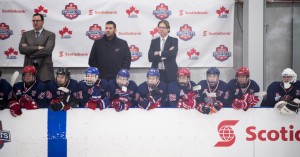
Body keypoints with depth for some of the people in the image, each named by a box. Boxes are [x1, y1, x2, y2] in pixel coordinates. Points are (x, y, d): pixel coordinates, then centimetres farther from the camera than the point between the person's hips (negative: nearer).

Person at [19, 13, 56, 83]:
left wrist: (29, 50, -5)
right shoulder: (26, 34, 12)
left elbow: (47, 50, -12)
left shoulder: (50, 35, 2)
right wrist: (37, 48, -12)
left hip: (45, 69, -2)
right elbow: (21, 49, -2)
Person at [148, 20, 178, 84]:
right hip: (156, 73, 2)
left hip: (170, 73, -2)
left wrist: (159, 53, -6)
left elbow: (173, 54, -13)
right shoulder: (154, 41, 12)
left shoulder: (174, 40, 5)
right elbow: (150, 57, -1)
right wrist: (165, 55, -10)